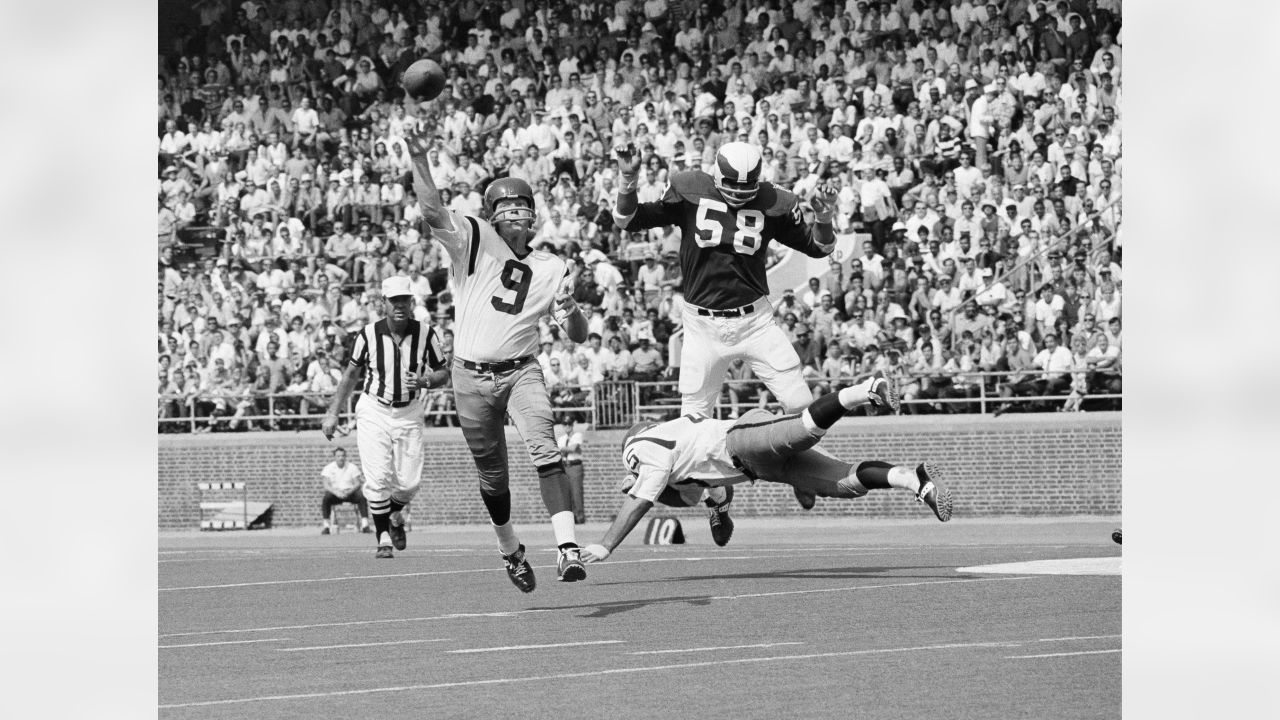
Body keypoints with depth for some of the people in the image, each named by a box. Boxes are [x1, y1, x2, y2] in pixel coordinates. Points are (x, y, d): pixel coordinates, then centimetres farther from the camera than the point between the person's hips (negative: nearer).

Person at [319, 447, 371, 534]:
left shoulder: (352, 467, 7)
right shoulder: (328, 468, 4)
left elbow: (357, 483, -1)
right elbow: (326, 486, -6)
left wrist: (349, 491, -22)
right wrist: (336, 493, -26)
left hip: (350, 492, 1)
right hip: (335, 492, -1)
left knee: (362, 497, -30)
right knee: (325, 499, -33)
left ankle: (365, 525, -34)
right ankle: (326, 526, -31)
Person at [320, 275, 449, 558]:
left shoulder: (425, 334, -6)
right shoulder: (368, 334, -8)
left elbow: (443, 373, 4)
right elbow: (351, 374, 5)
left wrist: (425, 381, -19)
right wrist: (333, 413, 5)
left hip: (409, 415, 1)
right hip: (374, 413, -1)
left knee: (409, 482, -2)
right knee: (378, 479, -12)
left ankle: (394, 516, 32)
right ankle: (383, 538, 2)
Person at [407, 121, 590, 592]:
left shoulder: (551, 269, 6)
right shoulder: (474, 241, -2)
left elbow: (579, 337, 8)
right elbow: (431, 210, -19)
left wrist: (570, 310, -15)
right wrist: (419, 160, -33)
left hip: (520, 372, 1)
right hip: (471, 377, -1)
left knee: (545, 449, -24)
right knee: (492, 478, 9)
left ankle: (568, 546, -31)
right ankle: (510, 550, 33)